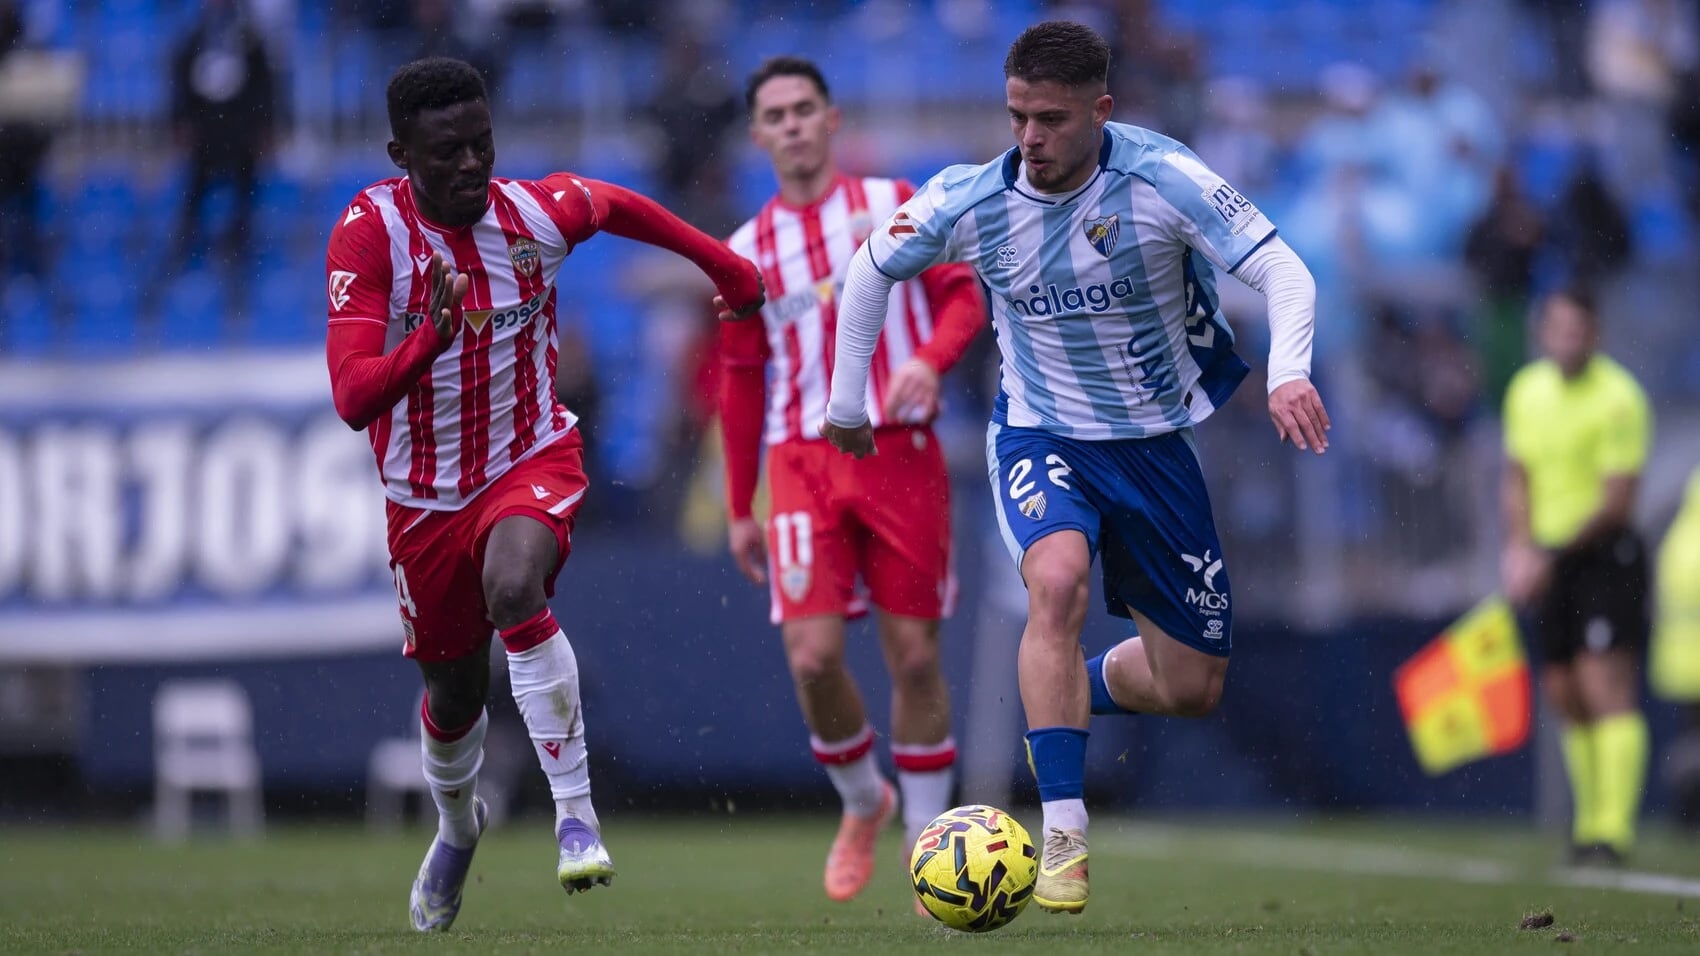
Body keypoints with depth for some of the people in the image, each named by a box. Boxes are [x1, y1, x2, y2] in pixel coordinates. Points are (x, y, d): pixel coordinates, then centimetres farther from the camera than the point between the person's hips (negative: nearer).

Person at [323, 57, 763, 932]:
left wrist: (723, 264, 22)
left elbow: (621, 207, 13)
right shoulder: (369, 234, -21)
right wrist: (430, 339, -48)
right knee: (454, 695, 13)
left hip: (533, 459, -1)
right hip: (425, 494, 1)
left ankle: (576, 816, -24)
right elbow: (352, 398, -31)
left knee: (512, 587, -34)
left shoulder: (540, 213, -13)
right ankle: (457, 827, 49)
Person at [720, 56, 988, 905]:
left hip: (900, 451, -1)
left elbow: (962, 296, 3)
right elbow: (741, 383, 15)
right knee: (813, 655, -13)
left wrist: (930, 359, -19)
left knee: (914, 654, -2)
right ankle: (862, 803, 14)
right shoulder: (748, 251, 10)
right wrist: (739, 509, 13)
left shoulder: (892, 204, 6)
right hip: (803, 460, 1)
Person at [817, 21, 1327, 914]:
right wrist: (845, 403, 8)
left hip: (1160, 439, 1)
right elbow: (873, 268, 2)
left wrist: (1288, 373, -43)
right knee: (1058, 580, -34)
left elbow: (1284, 272, -24)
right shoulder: (967, 203, -17)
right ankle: (1063, 833, -30)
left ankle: (1069, 697, 41)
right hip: (1043, 436, -1)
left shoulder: (1162, 178, -22)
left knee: (1193, 690, 6)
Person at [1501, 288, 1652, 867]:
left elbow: (1617, 503, -16)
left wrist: (1549, 556, -15)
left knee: (1607, 689, -14)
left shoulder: (1618, 399, -14)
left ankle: (1613, 828, -18)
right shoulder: (1527, 390, 8)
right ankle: (1590, 817, 21)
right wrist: (1519, 549, 0)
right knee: (1565, 697, 9)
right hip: (1550, 564, 7)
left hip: (1606, 556, -7)